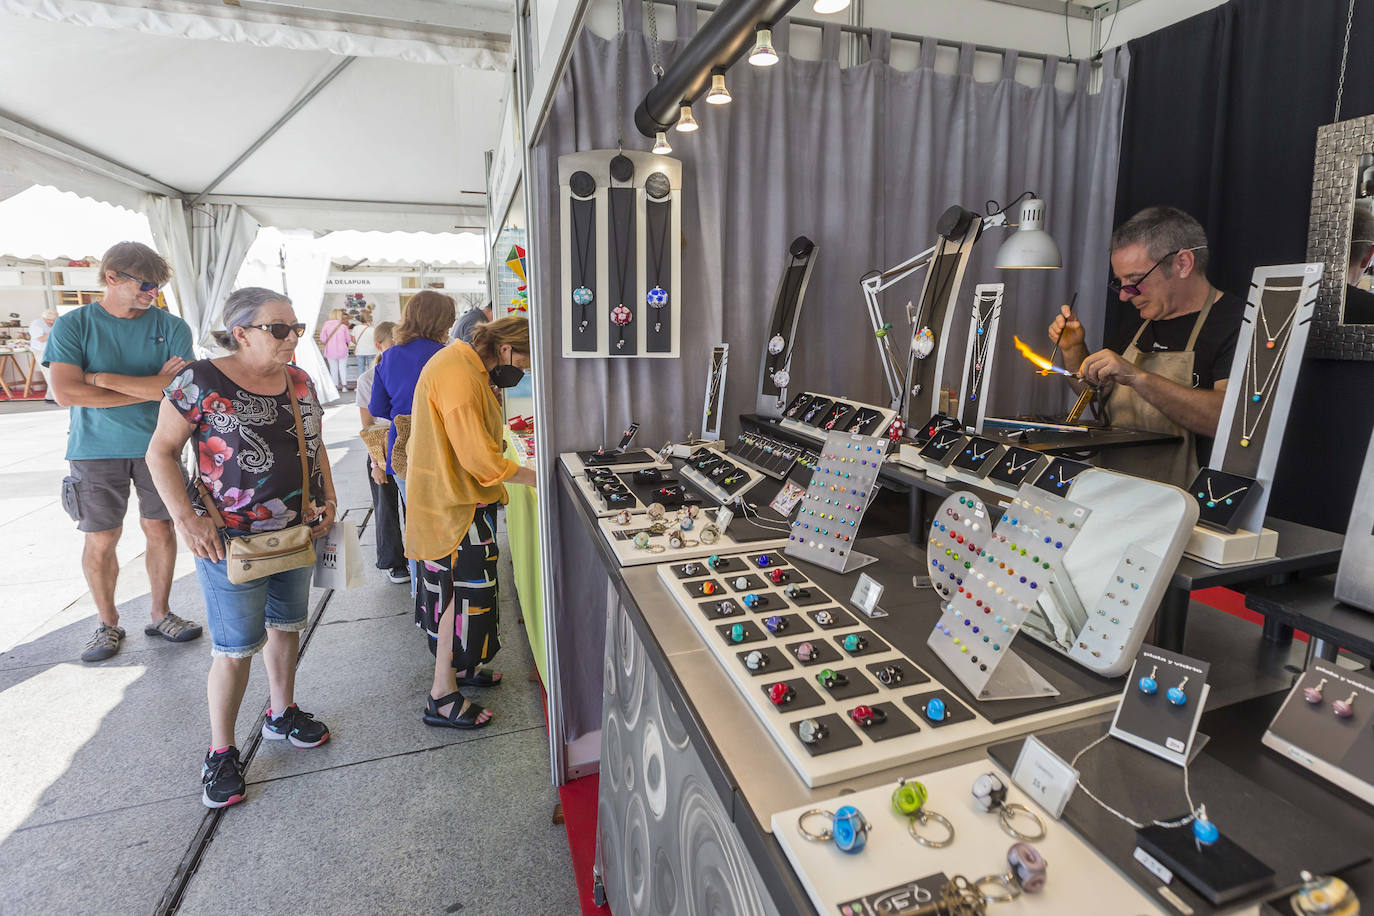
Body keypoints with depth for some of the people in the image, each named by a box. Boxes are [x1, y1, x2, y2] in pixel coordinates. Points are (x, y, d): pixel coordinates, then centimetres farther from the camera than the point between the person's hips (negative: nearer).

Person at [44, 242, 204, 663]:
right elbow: (66, 392, -13)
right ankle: (108, 623, 22)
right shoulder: (72, 325, -2)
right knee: (101, 541, 4)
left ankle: (161, 614, 24)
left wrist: (102, 378, -13)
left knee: (161, 530, 8)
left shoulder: (171, 327, 0)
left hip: (158, 443, 1)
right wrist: (150, 388, -15)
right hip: (96, 449, -1)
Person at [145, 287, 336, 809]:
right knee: (235, 648, 3)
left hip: (298, 533, 6)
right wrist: (186, 517, -16)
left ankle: (282, 713, 39)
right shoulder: (201, 381, -12)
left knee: (286, 626, 18)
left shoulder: (299, 381, 5)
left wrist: (328, 500, 5)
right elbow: (162, 452, -7)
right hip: (232, 541, -5)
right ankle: (221, 752, 23)